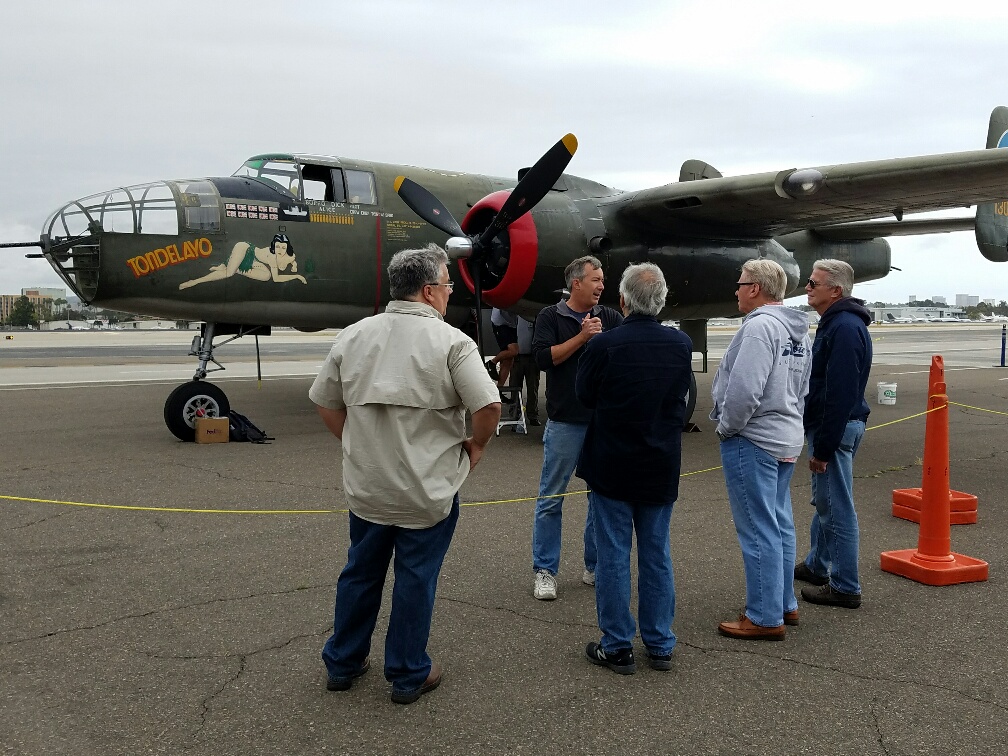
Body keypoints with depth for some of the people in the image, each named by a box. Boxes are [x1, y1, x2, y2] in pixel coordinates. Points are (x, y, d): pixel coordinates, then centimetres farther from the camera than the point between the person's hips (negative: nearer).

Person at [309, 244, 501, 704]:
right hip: (429, 489, -4)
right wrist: (476, 445, -3)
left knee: (360, 573, 19)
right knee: (416, 579, 9)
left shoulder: (353, 336, 1)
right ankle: (408, 675, 23)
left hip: (366, 487, 5)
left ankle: (342, 664, 34)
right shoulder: (450, 342, -14)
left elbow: (325, 401, 8)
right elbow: (488, 405, -21)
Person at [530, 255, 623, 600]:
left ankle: (595, 567, 25)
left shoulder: (610, 317, 9)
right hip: (565, 423, -3)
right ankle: (545, 572, 13)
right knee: (551, 499, 2)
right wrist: (581, 337, -14)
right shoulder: (550, 317, 1)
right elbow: (543, 357, -13)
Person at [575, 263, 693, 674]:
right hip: (662, 469, 4)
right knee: (657, 555, 14)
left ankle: (617, 647, 15)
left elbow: (584, 395, -3)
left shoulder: (603, 345, -18)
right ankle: (660, 645, 23)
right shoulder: (682, 344, -5)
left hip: (612, 467, -4)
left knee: (613, 555, 6)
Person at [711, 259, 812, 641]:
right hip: (787, 440, 10)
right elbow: (802, 391, 15)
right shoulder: (799, 333, 12)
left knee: (758, 530, -3)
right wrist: (788, 422, 17)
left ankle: (764, 617, 4)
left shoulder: (759, 326, -18)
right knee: (780, 524, 17)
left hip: (752, 441, -10)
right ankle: (784, 605, 28)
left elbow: (744, 390, -25)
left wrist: (725, 427, -11)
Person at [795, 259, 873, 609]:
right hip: (827, 425, 11)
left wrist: (823, 447, -23)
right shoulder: (836, 323, 14)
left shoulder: (845, 328, -21)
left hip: (836, 429, -11)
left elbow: (840, 395, -25)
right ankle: (817, 565, 37)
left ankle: (845, 587, 7)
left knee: (836, 507, -3)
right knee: (824, 501, 22)